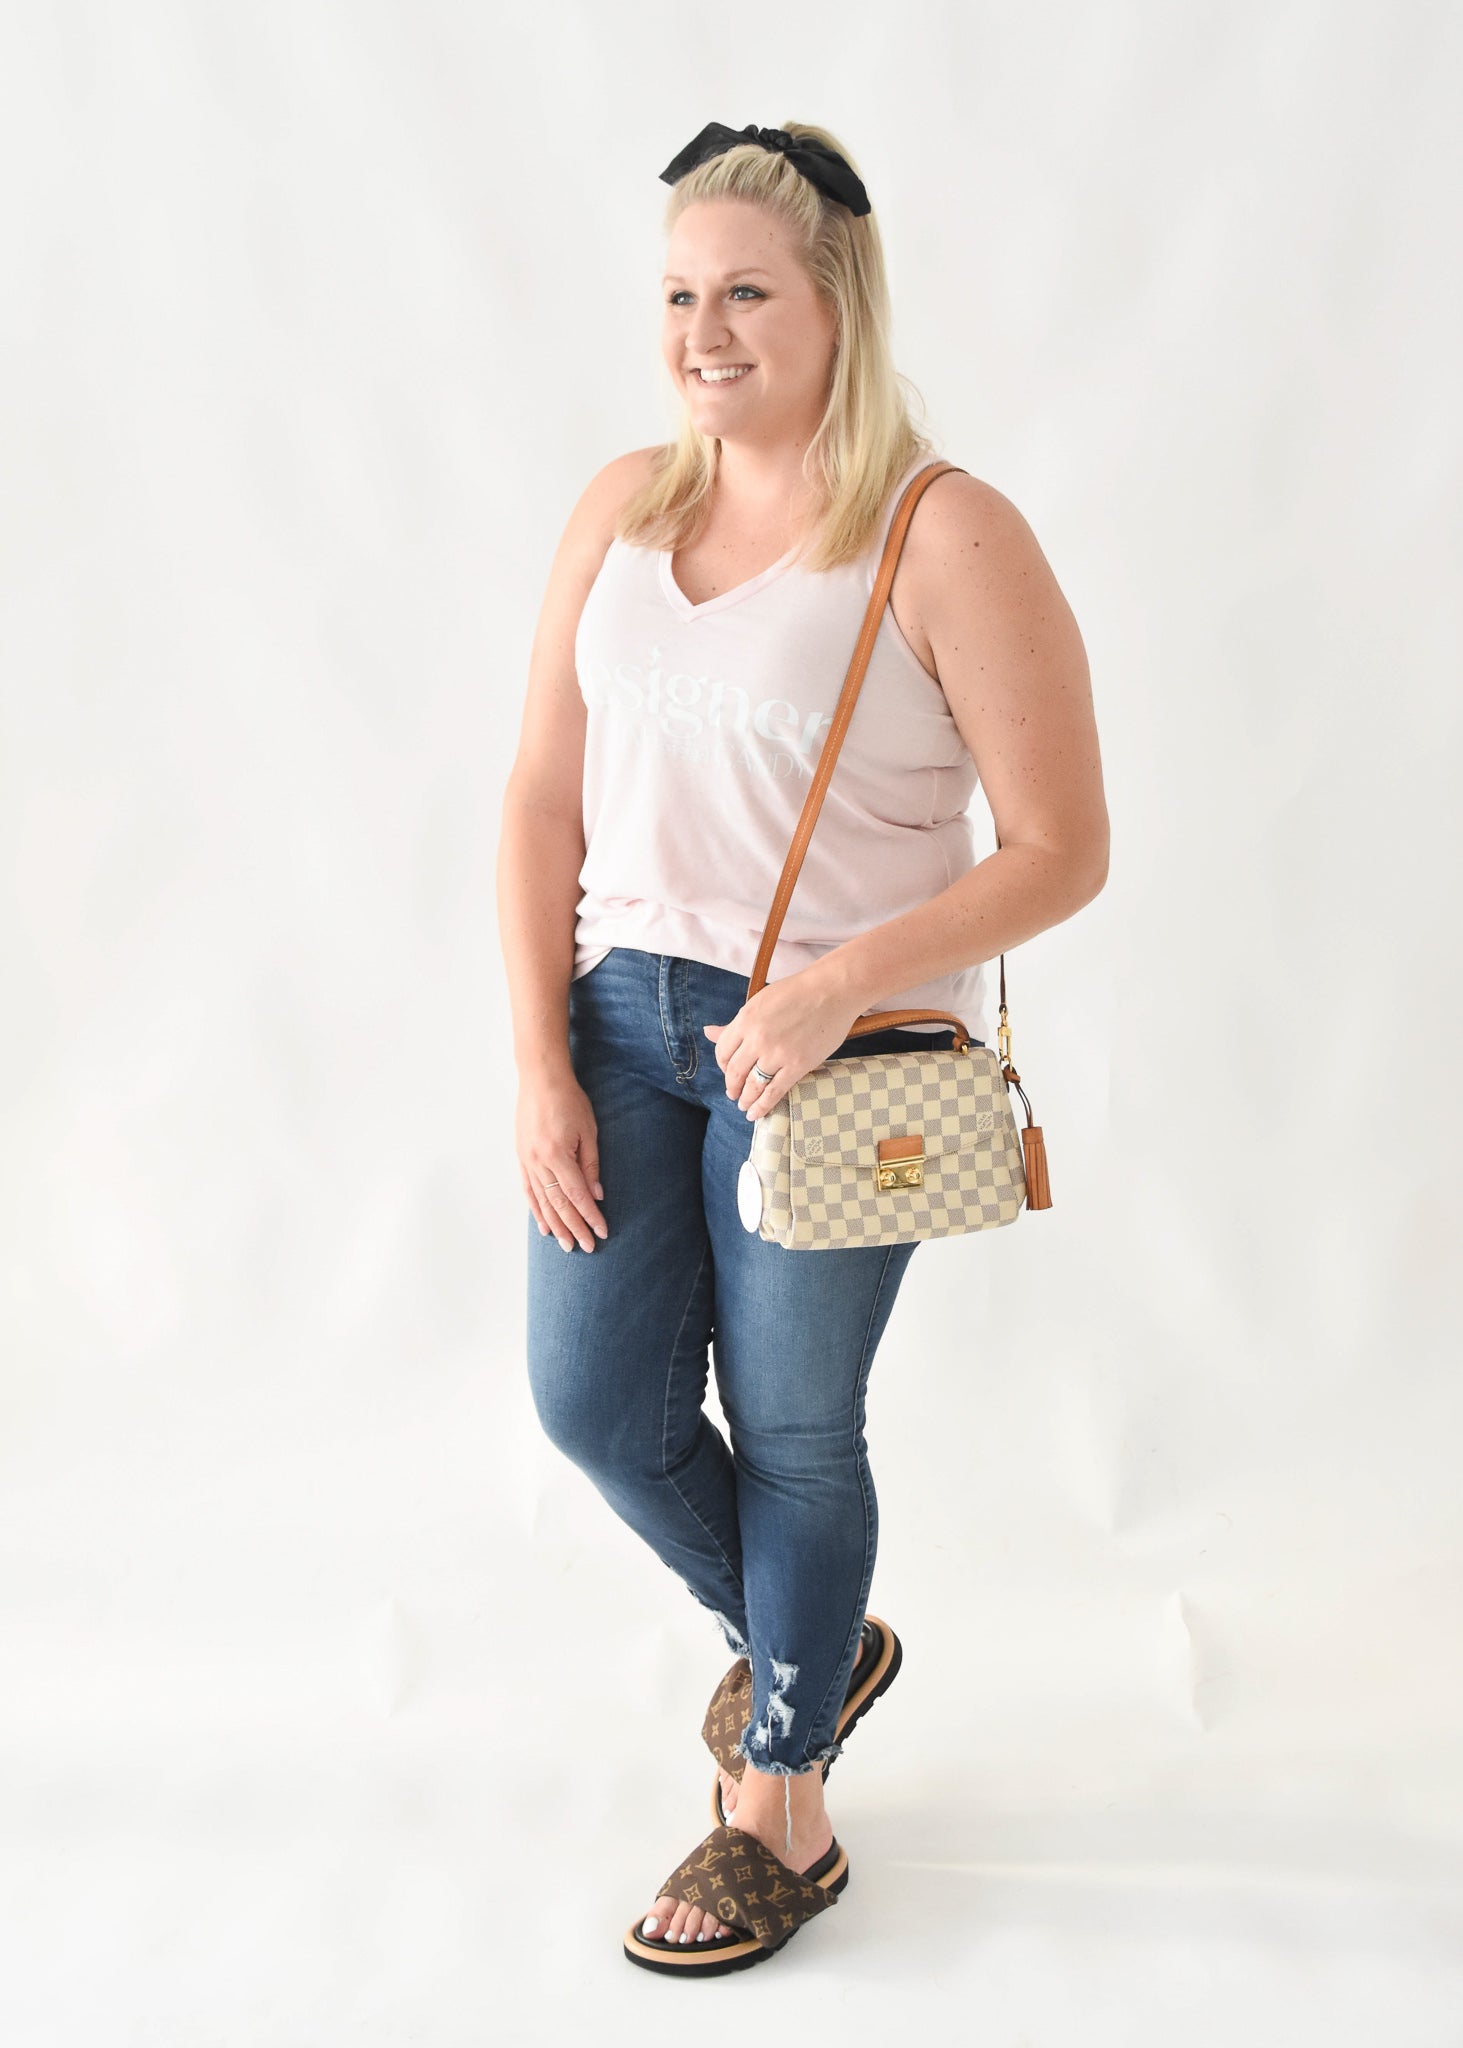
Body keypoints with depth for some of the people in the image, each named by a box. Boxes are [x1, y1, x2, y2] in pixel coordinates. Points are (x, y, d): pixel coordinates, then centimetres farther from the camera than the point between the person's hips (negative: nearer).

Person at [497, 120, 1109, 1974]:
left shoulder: (948, 539, -13)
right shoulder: (622, 513, 4)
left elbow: (1062, 850, -13)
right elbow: (544, 799, 6)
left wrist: (839, 986, -24)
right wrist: (541, 1067, -1)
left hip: (841, 1048, -5)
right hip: (626, 1013, 5)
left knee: (790, 1432, 7)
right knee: (594, 1400, 8)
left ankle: (780, 1811, 30)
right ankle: (804, 1644, 39)